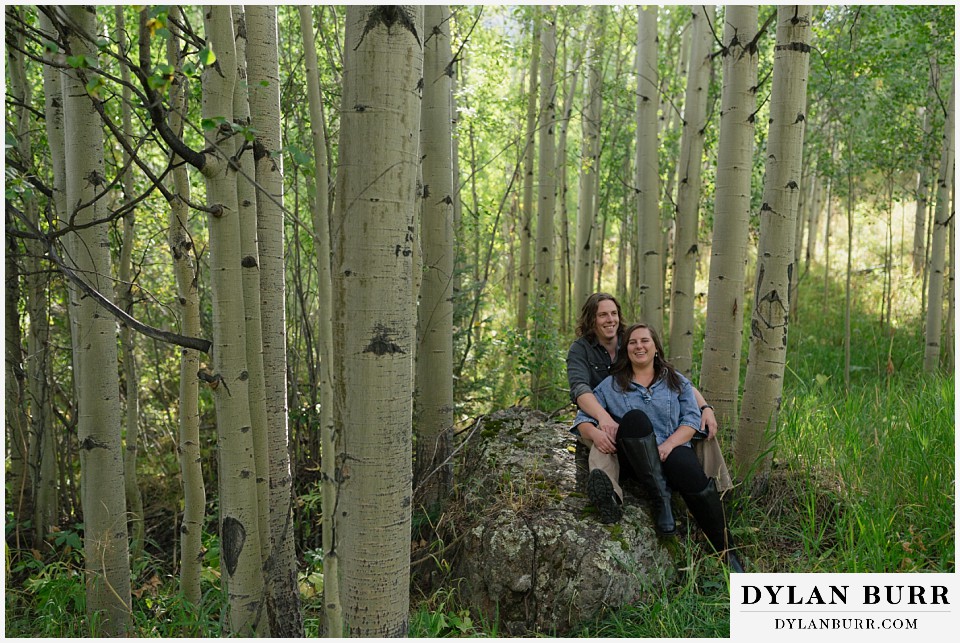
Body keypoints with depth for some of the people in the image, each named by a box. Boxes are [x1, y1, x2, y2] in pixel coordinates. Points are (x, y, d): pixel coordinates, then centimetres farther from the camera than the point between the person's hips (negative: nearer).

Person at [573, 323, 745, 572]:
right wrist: (595, 433, -15)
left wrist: (669, 444, -14)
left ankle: (727, 552, -19)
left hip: (674, 448, 0)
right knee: (635, 418, -31)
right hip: (636, 459, 0)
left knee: (691, 474, -35)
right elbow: (583, 418, 10)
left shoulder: (677, 381, 18)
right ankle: (661, 495, -33)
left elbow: (692, 419, 5)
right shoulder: (611, 385, 17)